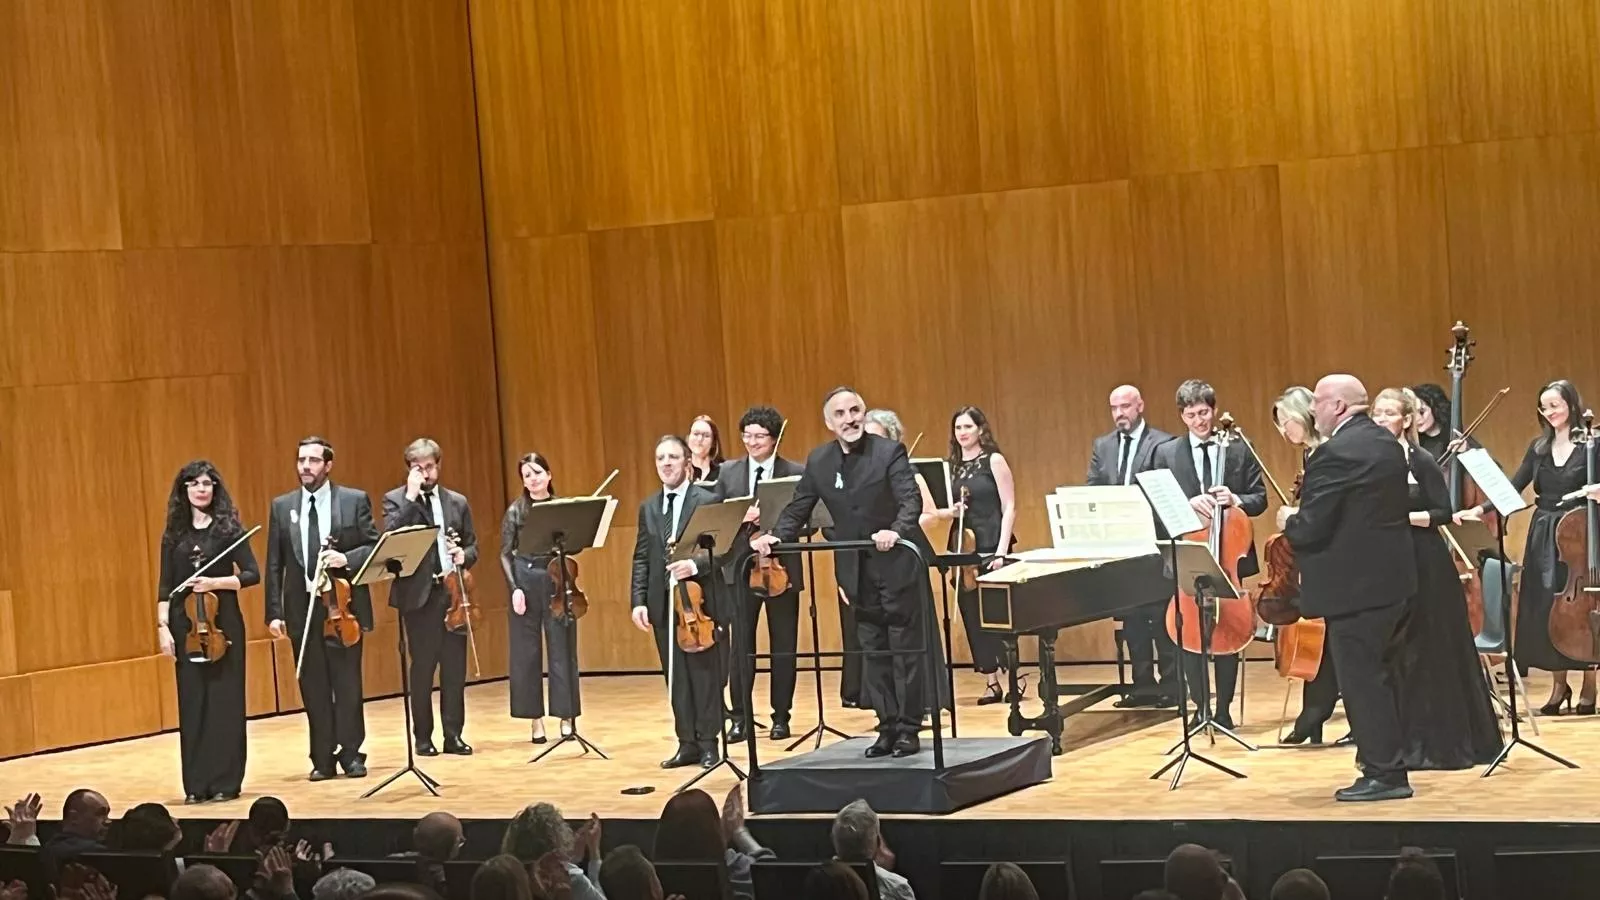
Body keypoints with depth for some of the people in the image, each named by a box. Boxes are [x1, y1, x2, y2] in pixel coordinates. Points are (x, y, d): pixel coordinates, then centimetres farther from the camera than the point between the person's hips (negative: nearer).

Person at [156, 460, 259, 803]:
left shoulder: (229, 527, 0)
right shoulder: (174, 534, 8)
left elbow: (252, 574, -4)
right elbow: (165, 585, 8)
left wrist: (215, 582, -16)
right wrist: (162, 626, -2)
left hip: (224, 623, -2)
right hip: (185, 625, 3)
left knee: (224, 700, -2)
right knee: (192, 702, 3)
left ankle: (225, 781, 3)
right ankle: (196, 784, 7)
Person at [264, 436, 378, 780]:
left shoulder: (355, 500, 2)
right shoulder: (282, 506, 9)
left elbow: (374, 547, 1)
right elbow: (274, 564, 7)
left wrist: (347, 558, -19)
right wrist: (274, 612, 0)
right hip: (302, 608, 2)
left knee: (347, 683, 2)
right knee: (313, 687, 5)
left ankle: (351, 754, 11)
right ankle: (322, 758, 11)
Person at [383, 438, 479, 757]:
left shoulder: (457, 502, 12)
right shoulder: (396, 500, 1)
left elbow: (472, 545, 15)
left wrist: (464, 556, -8)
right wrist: (411, 497, -18)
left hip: (454, 592, 3)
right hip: (419, 595, -3)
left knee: (455, 667, 5)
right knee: (422, 668, 1)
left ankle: (454, 735, 12)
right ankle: (423, 737, 9)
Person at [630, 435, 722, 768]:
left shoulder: (708, 501, -3)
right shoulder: (648, 507, 14)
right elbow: (641, 558, 12)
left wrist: (694, 564, -26)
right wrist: (639, 600, 2)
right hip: (662, 603, 5)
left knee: (704, 673, 1)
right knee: (675, 676, 7)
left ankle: (708, 743, 8)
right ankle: (687, 743, 12)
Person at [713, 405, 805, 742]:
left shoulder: (796, 473, 0)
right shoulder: (728, 472, 6)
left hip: (782, 567, -1)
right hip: (741, 566, 1)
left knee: (783, 646, 5)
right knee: (741, 645, 3)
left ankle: (781, 717, 13)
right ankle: (740, 717, 9)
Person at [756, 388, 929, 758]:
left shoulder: (890, 451, -10)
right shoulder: (818, 461, 4)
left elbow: (911, 500, -21)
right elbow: (798, 509, 6)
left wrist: (896, 532, -40)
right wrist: (775, 536, -13)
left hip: (898, 564, -5)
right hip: (858, 571, 5)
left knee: (907, 650, 1)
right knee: (874, 653, 9)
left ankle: (909, 728, 7)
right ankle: (888, 728, 15)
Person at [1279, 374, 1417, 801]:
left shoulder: (1334, 453, -19)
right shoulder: (1387, 443, 11)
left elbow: (1311, 527, -22)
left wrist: (1289, 521, 1)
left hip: (1355, 584, -10)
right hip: (1390, 576, 10)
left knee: (1361, 679, -2)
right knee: (1373, 674, 18)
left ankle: (1384, 774, 1)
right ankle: (1386, 764, 25)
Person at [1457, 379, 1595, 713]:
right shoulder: (1539, 447, 9)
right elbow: (1514, 486, 6)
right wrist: (1480, 510, -5)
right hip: (1543, 536, 5)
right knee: (1546, 609, 5)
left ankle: (1588, 687, 11)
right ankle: (1559, 685, 17)